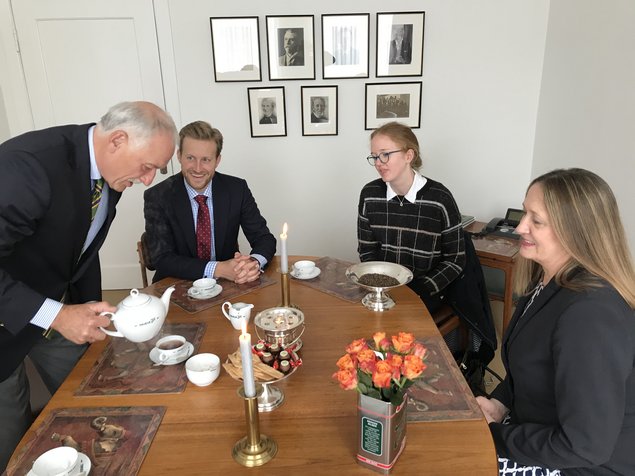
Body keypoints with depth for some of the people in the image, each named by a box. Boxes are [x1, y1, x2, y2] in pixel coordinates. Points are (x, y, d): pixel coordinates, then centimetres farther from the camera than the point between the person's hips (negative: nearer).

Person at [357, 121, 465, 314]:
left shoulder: (440, 199, -12)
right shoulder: (369, 194, -2)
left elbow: (455, 260, -4)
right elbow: (367, 251, 7)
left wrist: (419, 291, -14)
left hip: (425, 293, -3)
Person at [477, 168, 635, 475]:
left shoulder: (589, 315, -31)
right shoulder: (548, 280, -2)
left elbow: (585, 445, -27)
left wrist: (499, 432, -16)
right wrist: (498, 404, -3)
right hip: (542, 431, 7)